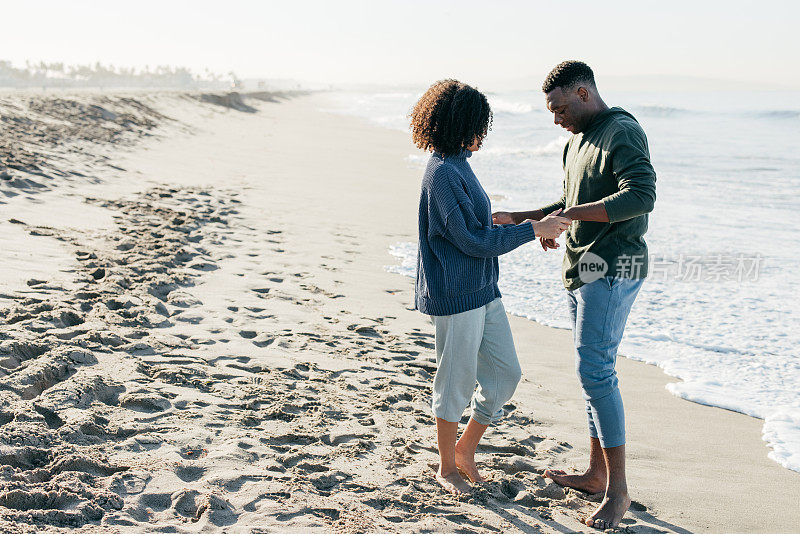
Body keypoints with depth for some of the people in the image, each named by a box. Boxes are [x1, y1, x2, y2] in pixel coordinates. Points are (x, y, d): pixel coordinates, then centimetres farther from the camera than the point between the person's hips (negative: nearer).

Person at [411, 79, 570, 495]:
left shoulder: (457, 165, 12)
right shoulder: (442, 173, -19)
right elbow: (473, 241, -20)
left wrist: (532, 227, 22)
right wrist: (533, 229, -16)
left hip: (483, 291, 9)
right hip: (455, 297, -9)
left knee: (506, 373, 12)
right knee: (457, 383, 5)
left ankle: (466, 448, 29)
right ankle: (447, 467, 25)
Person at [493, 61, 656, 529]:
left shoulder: (623, 132, -13)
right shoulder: (578, 141, 17)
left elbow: (641, 195, -28)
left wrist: (567, 216, -28)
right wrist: (518, 219, 17)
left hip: (612, 270, -9)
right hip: (582, 270, 10)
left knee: (595, 369, -13)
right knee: (593, 369, 13)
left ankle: (618, 490, -4)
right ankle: (596, 474, 23)